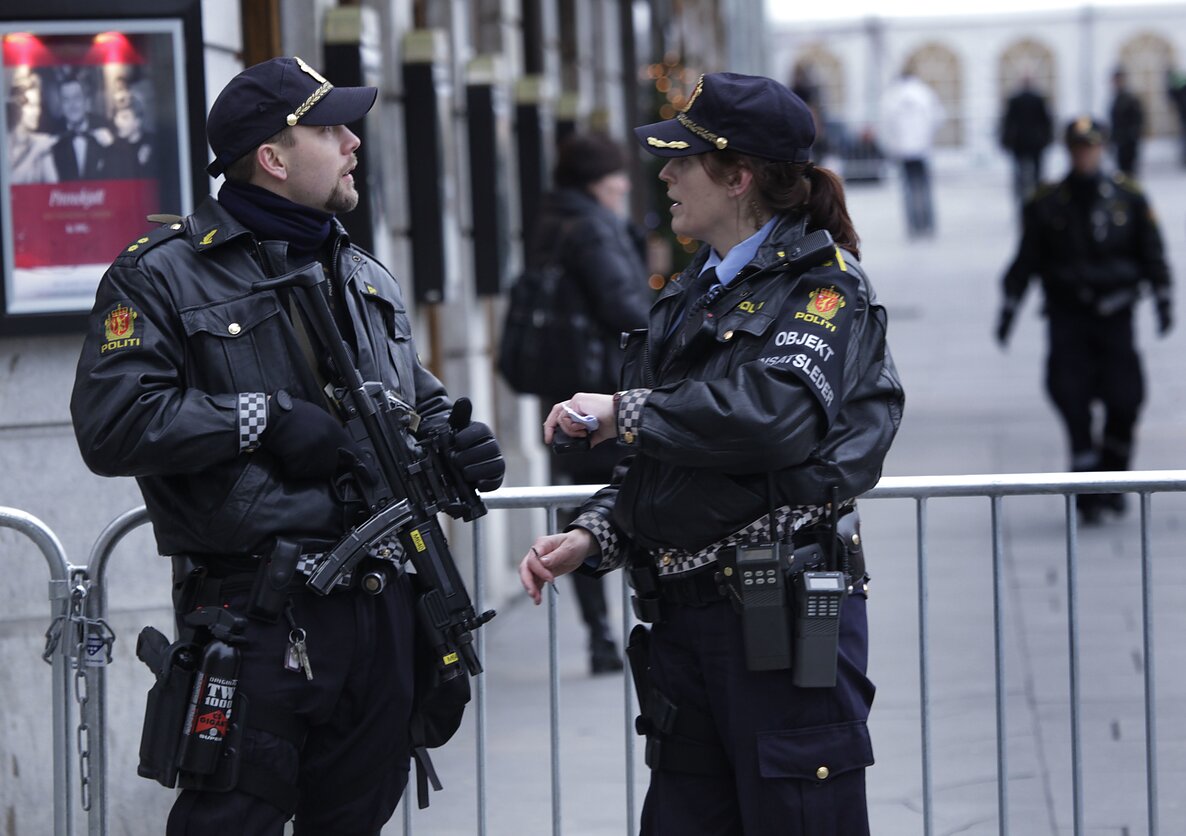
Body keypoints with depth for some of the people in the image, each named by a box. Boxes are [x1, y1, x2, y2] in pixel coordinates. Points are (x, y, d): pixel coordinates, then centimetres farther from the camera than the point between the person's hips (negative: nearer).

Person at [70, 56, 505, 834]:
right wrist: (262, 419, -16)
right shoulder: (162, 276, -4)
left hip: (380, 613, 7)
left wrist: (458, 445, 6)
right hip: (254, 617, -6)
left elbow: (422, 401, 30)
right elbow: (111, 424, -14)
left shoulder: (367, 278, 19)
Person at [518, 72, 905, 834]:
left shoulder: (822, 282, -7)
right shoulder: (693, 294, 18)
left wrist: (625, 411, -15)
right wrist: (593, 536, 5)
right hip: (685, 618, 8)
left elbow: (776, 414, -25)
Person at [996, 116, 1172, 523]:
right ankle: (1087, 493, -4)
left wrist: (1163, 301, 3)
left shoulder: (1128, 198, 5)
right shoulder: (1046, 203, 3)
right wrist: (1008, 309, 4)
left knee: (1124, 401, -5)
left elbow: (1152, 255, 10)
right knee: (1072, 400, -11)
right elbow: (1025, 261, 8)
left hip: (1116, 319, 1)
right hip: (1067, 317, -1)